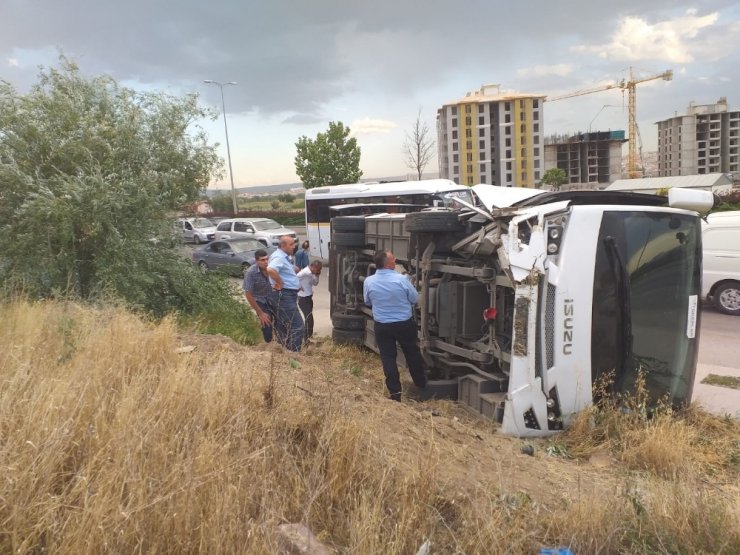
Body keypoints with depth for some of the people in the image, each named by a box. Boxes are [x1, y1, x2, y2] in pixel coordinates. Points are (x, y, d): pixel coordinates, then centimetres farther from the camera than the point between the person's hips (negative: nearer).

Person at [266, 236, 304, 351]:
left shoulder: (284, 257, 16)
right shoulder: (279, 257, -17)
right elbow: (270, 269, -38)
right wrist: (280, 282, -26)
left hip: (285, 296, 11)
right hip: (284, 295, -11)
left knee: (282, 326, 16)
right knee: (296, 325, -7)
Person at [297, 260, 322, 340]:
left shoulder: (311, 273, 5)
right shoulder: (305, 272, -22)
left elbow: (315, 283, 16)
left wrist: (317, 276, 0)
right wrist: (298, 288, -19)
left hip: (309, 297, 9)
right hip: (303, 298, -9)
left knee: (309, 318, 17)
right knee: (309, 318, -10)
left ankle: (308, 336, 30)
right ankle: (306, 339, -4)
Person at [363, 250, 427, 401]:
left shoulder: (368, 282, -12)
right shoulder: (401, 279, -20)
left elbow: (367, 302, 7)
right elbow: (415, 299, -6)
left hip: (382, 326, 1)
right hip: (405, 323, -1)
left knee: (388, 358, 11)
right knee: (413, 355, 18)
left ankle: (395, 392, 13)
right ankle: (421, 385, 36)